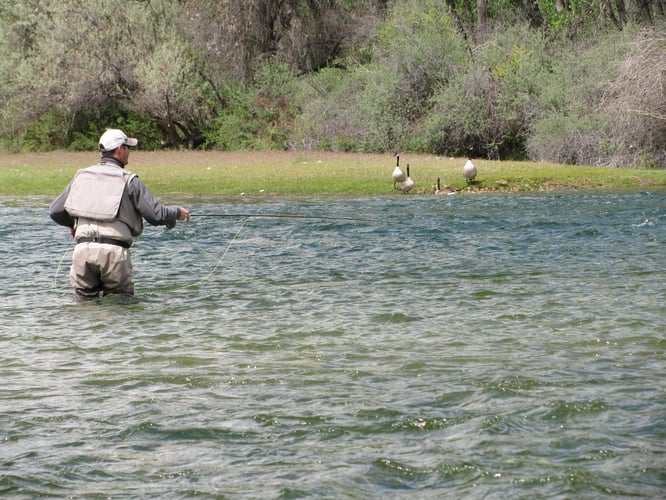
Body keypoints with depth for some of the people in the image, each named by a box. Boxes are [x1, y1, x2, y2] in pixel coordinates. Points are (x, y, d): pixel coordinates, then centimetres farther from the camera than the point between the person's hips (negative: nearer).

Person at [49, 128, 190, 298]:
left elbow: (55, 211, 16)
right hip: (114, 251, -3)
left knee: (85, 299, 11)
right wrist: (177, 213, 17)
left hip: (83, 248, 3)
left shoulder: (81, 176, 14)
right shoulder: (128, 180, 1)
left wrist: (73, 223, 36)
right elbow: (156, 214, -3)